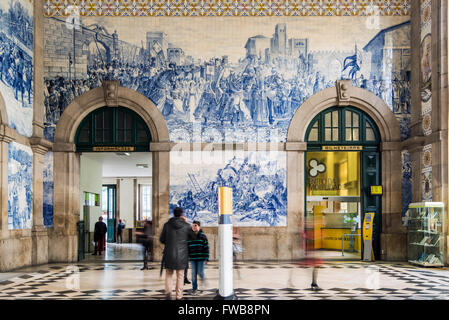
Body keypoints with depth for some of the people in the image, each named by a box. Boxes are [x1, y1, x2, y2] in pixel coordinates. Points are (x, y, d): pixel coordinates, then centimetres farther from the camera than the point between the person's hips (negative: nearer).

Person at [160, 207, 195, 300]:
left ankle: (168, 292, -6)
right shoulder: (186, 225, -5)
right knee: (180, 276, 10)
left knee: (169, 274, 14)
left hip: (169, 253, 1)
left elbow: (161, 239, 1)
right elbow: (192, 236, 10)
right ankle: (179, 296, 9)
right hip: (182, 254, -1)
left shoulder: (167, 225, -3)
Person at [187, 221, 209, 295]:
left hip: (201, 258, -2)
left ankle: (203, 278, 31)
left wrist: (207, 258, -8)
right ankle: (194, 289, 9)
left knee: (200, 272, -4)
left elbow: (206, 248, -4)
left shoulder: (203, 236, -4)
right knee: (194, 274, 2)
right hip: (192, 259, 3)